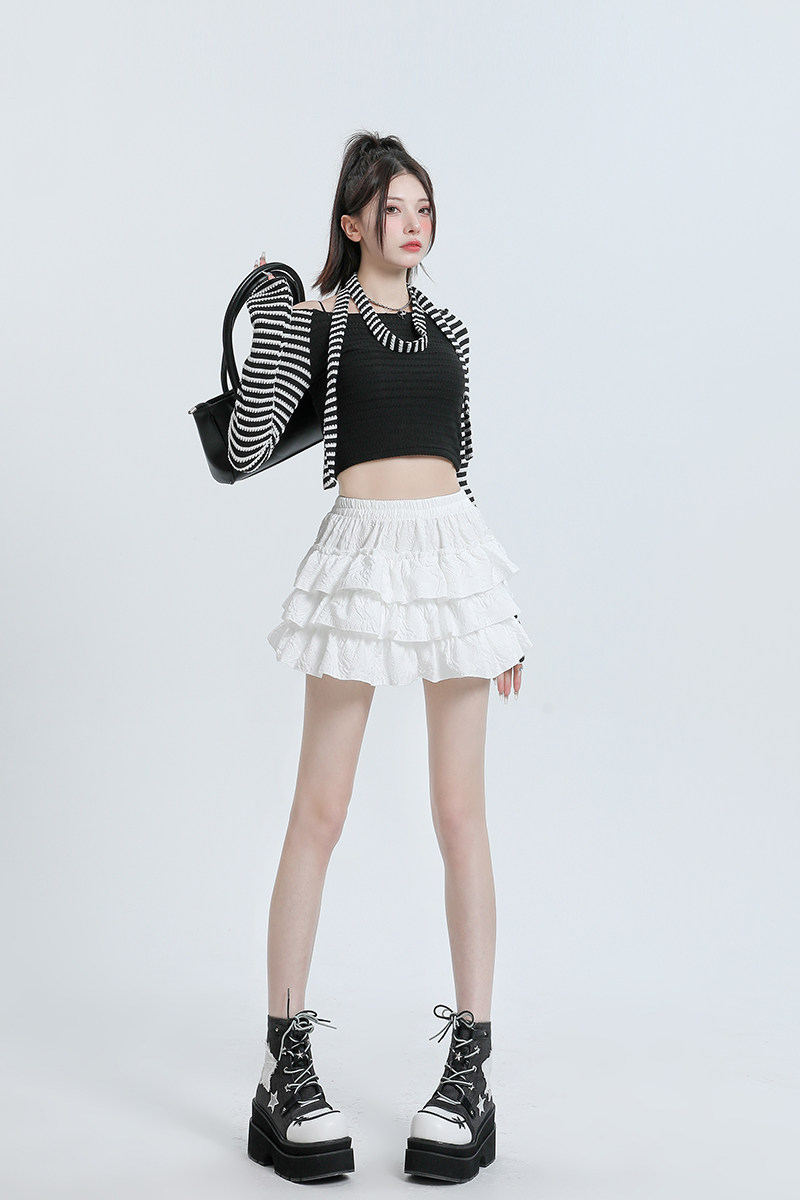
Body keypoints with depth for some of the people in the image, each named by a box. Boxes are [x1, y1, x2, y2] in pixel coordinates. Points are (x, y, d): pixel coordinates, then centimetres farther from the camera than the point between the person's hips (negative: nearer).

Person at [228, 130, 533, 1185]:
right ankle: (286, 1065, 8)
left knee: (461, 811, 2)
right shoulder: (317, 320, 5)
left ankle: (473, 1066, 9)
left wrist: (501, 602, 17)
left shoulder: (446, 327, 18)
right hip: (364, 548, -4)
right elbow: (247, 447, -7)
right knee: (320, 811, -2)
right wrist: (271, 315, -9)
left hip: (455, 548, 4)